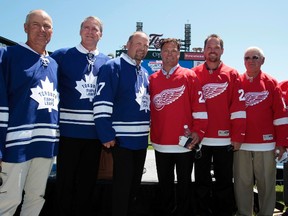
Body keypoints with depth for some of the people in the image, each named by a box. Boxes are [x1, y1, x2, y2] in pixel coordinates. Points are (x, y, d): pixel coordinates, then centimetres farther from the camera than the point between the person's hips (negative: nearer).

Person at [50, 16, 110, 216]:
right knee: (66, 180, 7)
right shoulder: (62, 56, -1)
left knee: (88, 182, 15)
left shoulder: (107, 62, 9)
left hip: (95, 132, 3)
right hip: (69, 130, -3)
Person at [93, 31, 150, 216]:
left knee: (134, 184, 18)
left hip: (141, 139, 8)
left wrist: (148, 128, 17)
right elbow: (102, 102, -19)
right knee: (122, 185, 0)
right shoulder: (113, 67, -10)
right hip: (122, 138, -8)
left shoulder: (145, 74, 15)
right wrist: (106, 134, -22)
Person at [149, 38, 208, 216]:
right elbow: (149, 108, 12)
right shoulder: (153, 79, 8)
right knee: (165, 184, 15)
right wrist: (151, 133, 7)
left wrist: (198, 131, -12)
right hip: (160, 143, 3)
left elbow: (199, 105, -6)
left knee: (184, 184, 9)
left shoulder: (189, 76, -1)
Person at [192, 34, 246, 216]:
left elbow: (239, 107, -4)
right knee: (202, 183, 13)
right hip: (200, 139, 1)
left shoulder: (232, 74, 1)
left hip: (225, 140, -1)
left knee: (224, 183, 11)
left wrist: (237, 136, -7)